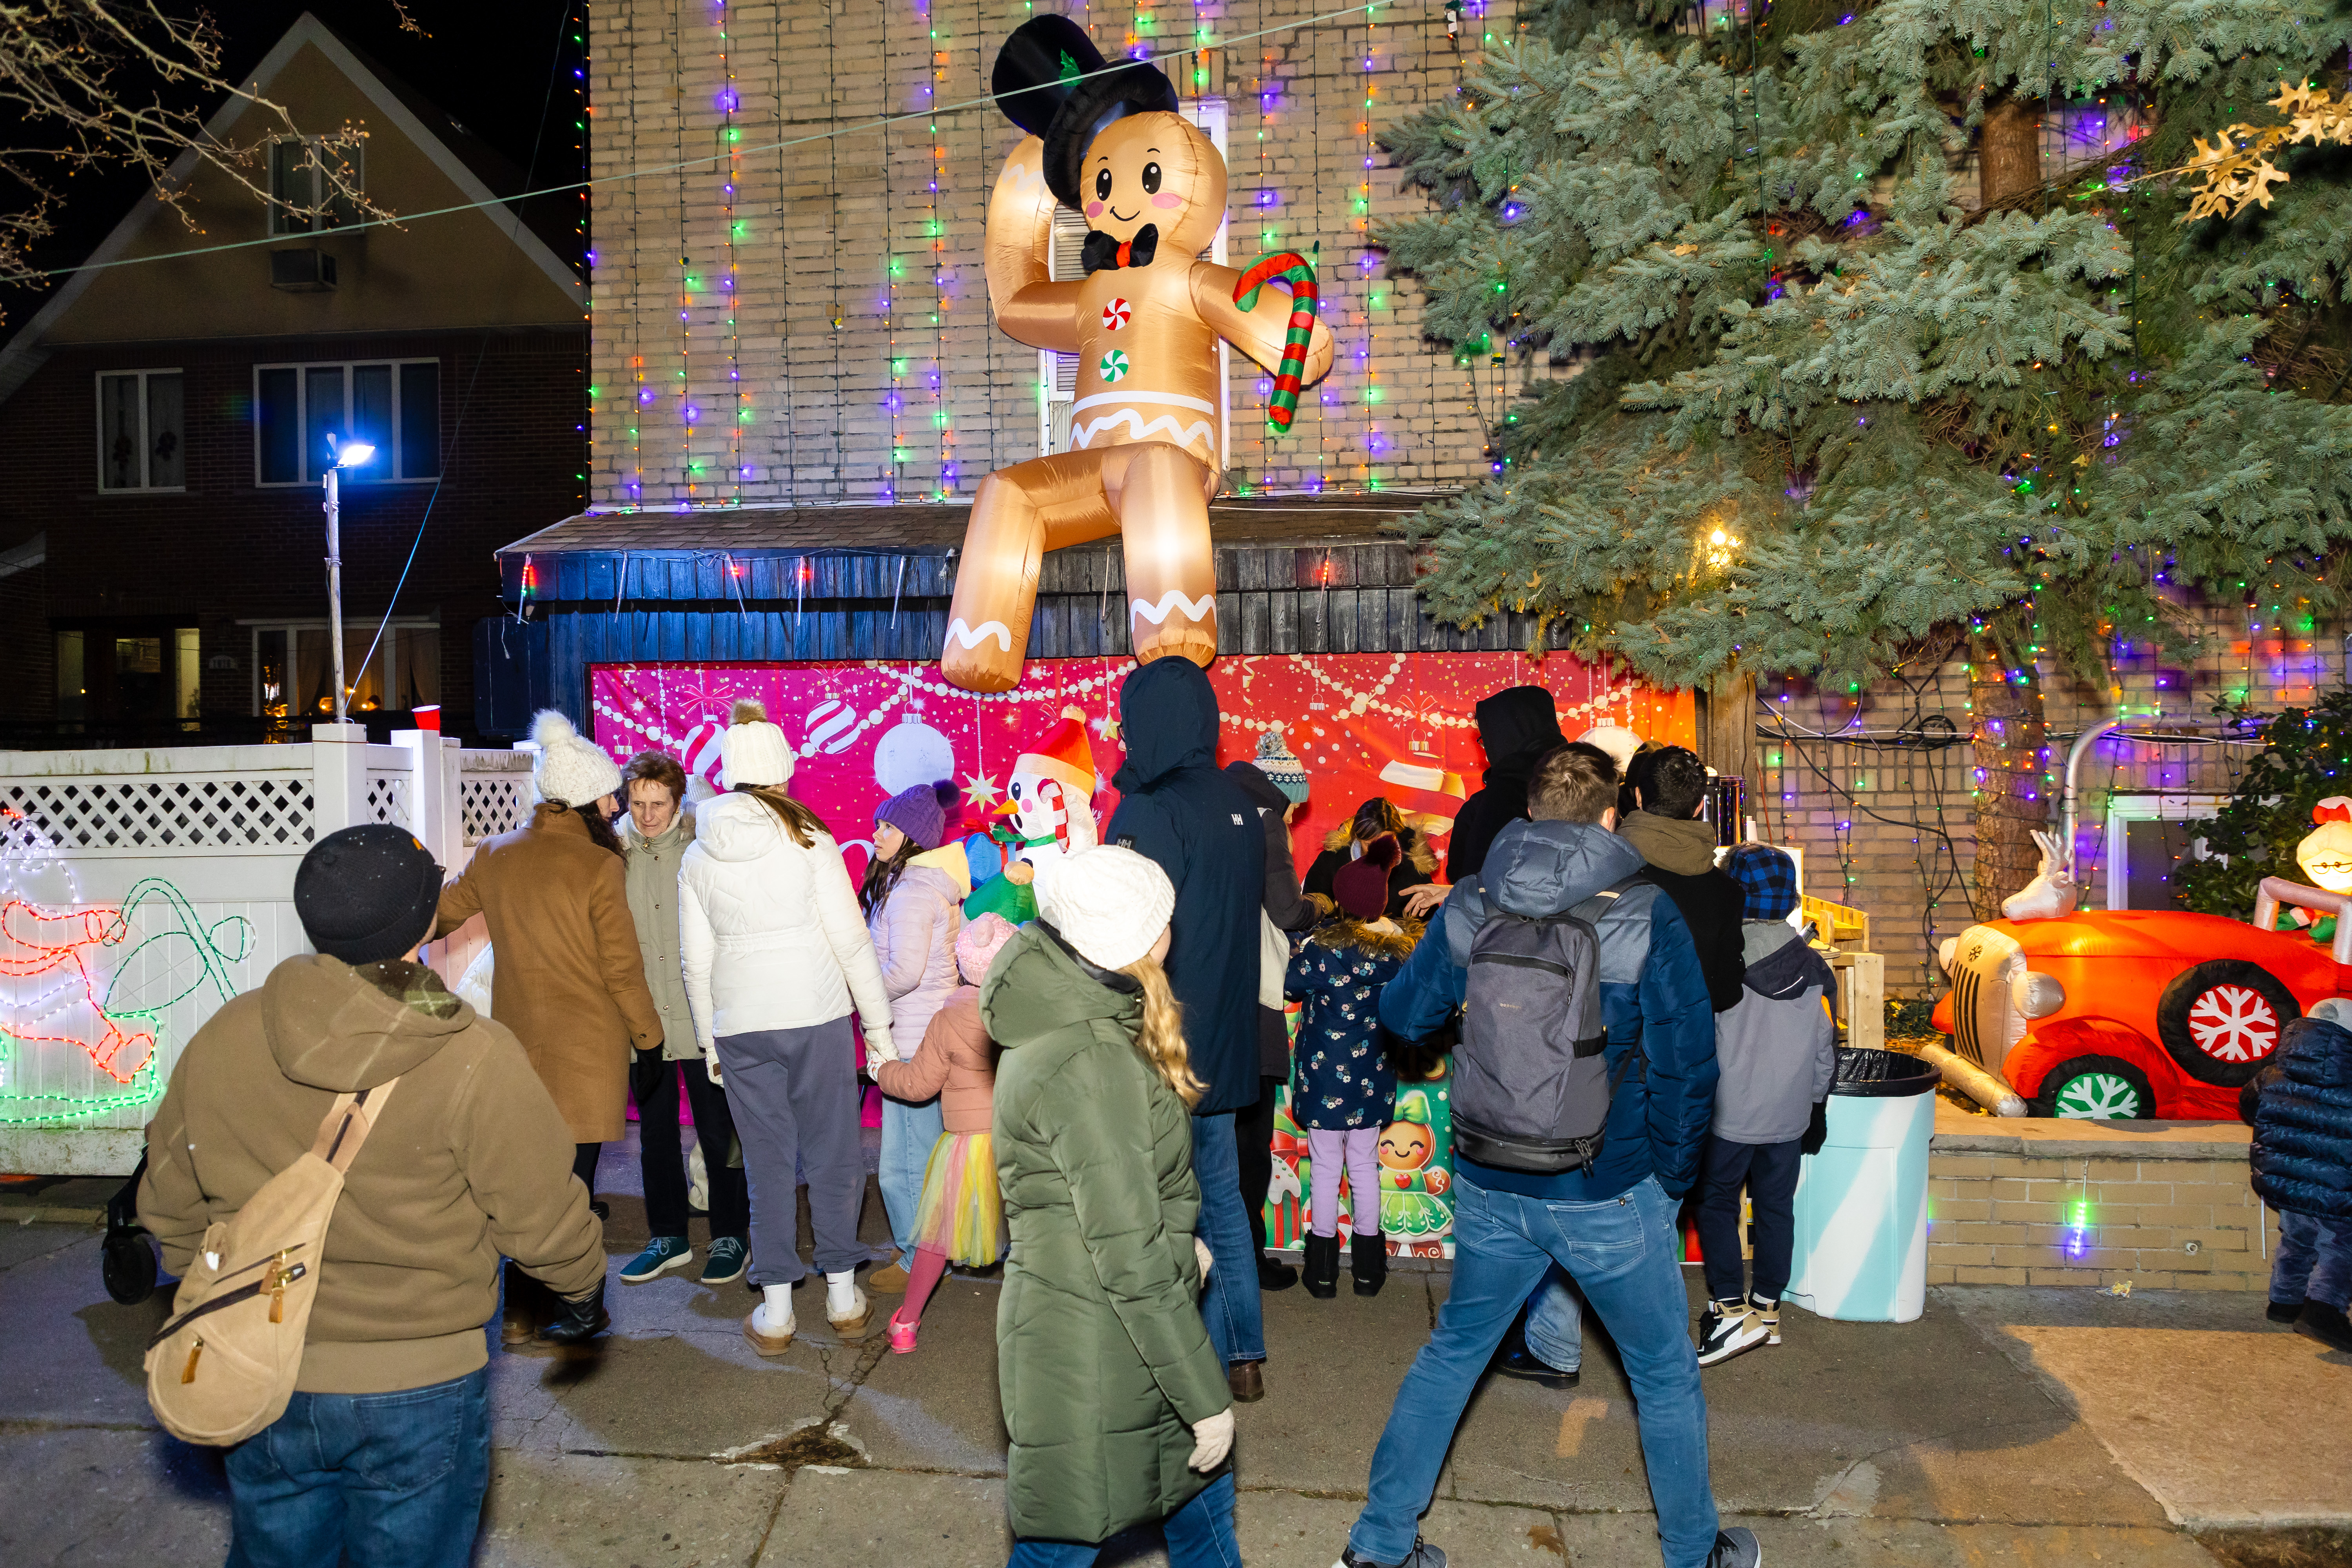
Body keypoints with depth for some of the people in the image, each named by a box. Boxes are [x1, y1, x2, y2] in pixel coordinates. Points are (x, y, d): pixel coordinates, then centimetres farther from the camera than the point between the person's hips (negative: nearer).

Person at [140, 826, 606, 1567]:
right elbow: (544, 1220, -13)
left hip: (262, 1382, 4)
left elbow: (171, 1207, 6)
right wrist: (585, 1288, 7)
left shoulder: (219, 1040, -7)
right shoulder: (473, 1059, -21)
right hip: (418, 1390, -4)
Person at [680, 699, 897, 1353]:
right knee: (833, 1156, 10)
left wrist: (709, 1039, 17)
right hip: (817, 1015, -2)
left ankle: (775, 1312, 15)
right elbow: (850, 938, -7)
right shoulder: (808, 840, -7)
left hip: (739, 1027, 3)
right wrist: (879, 1023, 0)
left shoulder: (698, 857, 3)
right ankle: (843, 1296, 20)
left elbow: (697, 960, 8)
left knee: (767, 1164, 10)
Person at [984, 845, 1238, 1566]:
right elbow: (1132, 1261, -25)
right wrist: (1208, 1398, -17)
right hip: (1093, 1350, -9)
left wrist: (1182, 1241, 14)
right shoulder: (1091, 1062, -27)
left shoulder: (1061, 1020, 3)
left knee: (1199, 1484, 23)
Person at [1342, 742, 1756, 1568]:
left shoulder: (1468, 908, -6)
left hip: (1490, 1189, 3)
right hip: (1609, 1195, -3)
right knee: (1666, 1375, 21)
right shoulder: (1647, 919, -15)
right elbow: (1686, 1066, -13)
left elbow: (1402, 1014, 6)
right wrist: (1672, 1174, 3)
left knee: (1451, 1352, 22)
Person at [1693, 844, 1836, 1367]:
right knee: (1776, 1207, 15)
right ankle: (1768, 1306, 24)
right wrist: (1816, 1104, 19)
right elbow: (1826, 1049, 6)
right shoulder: (1815, 968, -1)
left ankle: (1732, 1309, 3)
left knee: (1717, 1204, 8)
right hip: (1789, 1116, 4)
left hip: (1728, 1113, -4)